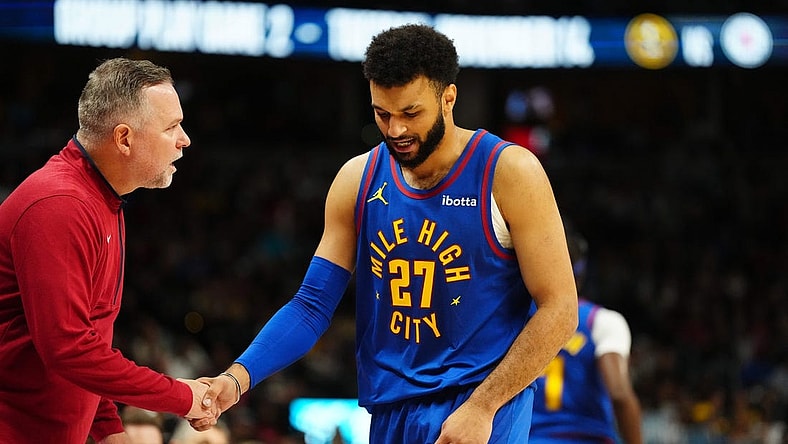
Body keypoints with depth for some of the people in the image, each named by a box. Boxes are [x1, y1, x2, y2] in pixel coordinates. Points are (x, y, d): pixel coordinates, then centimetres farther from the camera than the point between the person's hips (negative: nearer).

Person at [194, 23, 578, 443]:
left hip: (484, 409, -5)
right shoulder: (357, 180, 5)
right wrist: (239, 376, -10)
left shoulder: (508, 172, -8)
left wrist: (481, 408, -17)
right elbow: (311, 306, 6)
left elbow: (559, 309, -10)